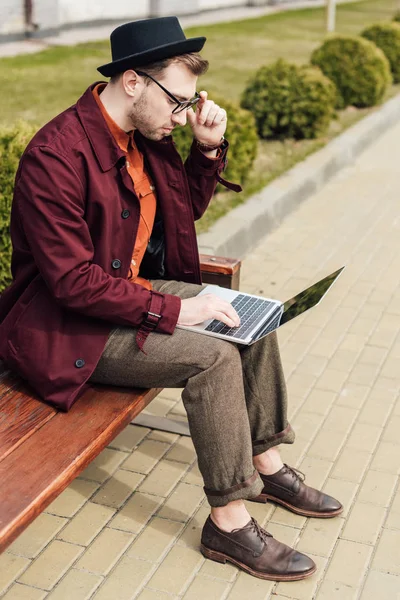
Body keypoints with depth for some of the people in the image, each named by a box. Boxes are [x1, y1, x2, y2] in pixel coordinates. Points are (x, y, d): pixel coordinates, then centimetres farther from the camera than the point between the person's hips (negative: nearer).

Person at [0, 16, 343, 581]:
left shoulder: (145, 135, 1)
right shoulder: (56, 155, -26)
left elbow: (187, 206, 16)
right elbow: (73, 281, -27)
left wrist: (210, 148, -2)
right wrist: (172, 309, -26)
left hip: (133, 289, 9)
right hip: (68, 327, -9)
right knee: (214, 357, -23)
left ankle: (267, 465, 18)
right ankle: (229, 522, -9)